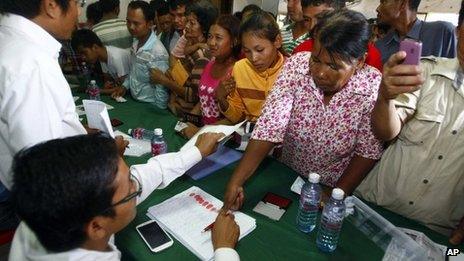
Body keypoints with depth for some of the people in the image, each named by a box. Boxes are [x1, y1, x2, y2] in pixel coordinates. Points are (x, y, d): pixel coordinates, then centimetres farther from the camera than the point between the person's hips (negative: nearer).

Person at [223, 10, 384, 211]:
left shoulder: (373, 87, -19)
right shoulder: (296, 65, -17)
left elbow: (369, 151, -9)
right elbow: (270, 127, -22)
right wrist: (235, 182, -27)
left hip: (334, 188, 0)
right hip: (287, 177, 1)